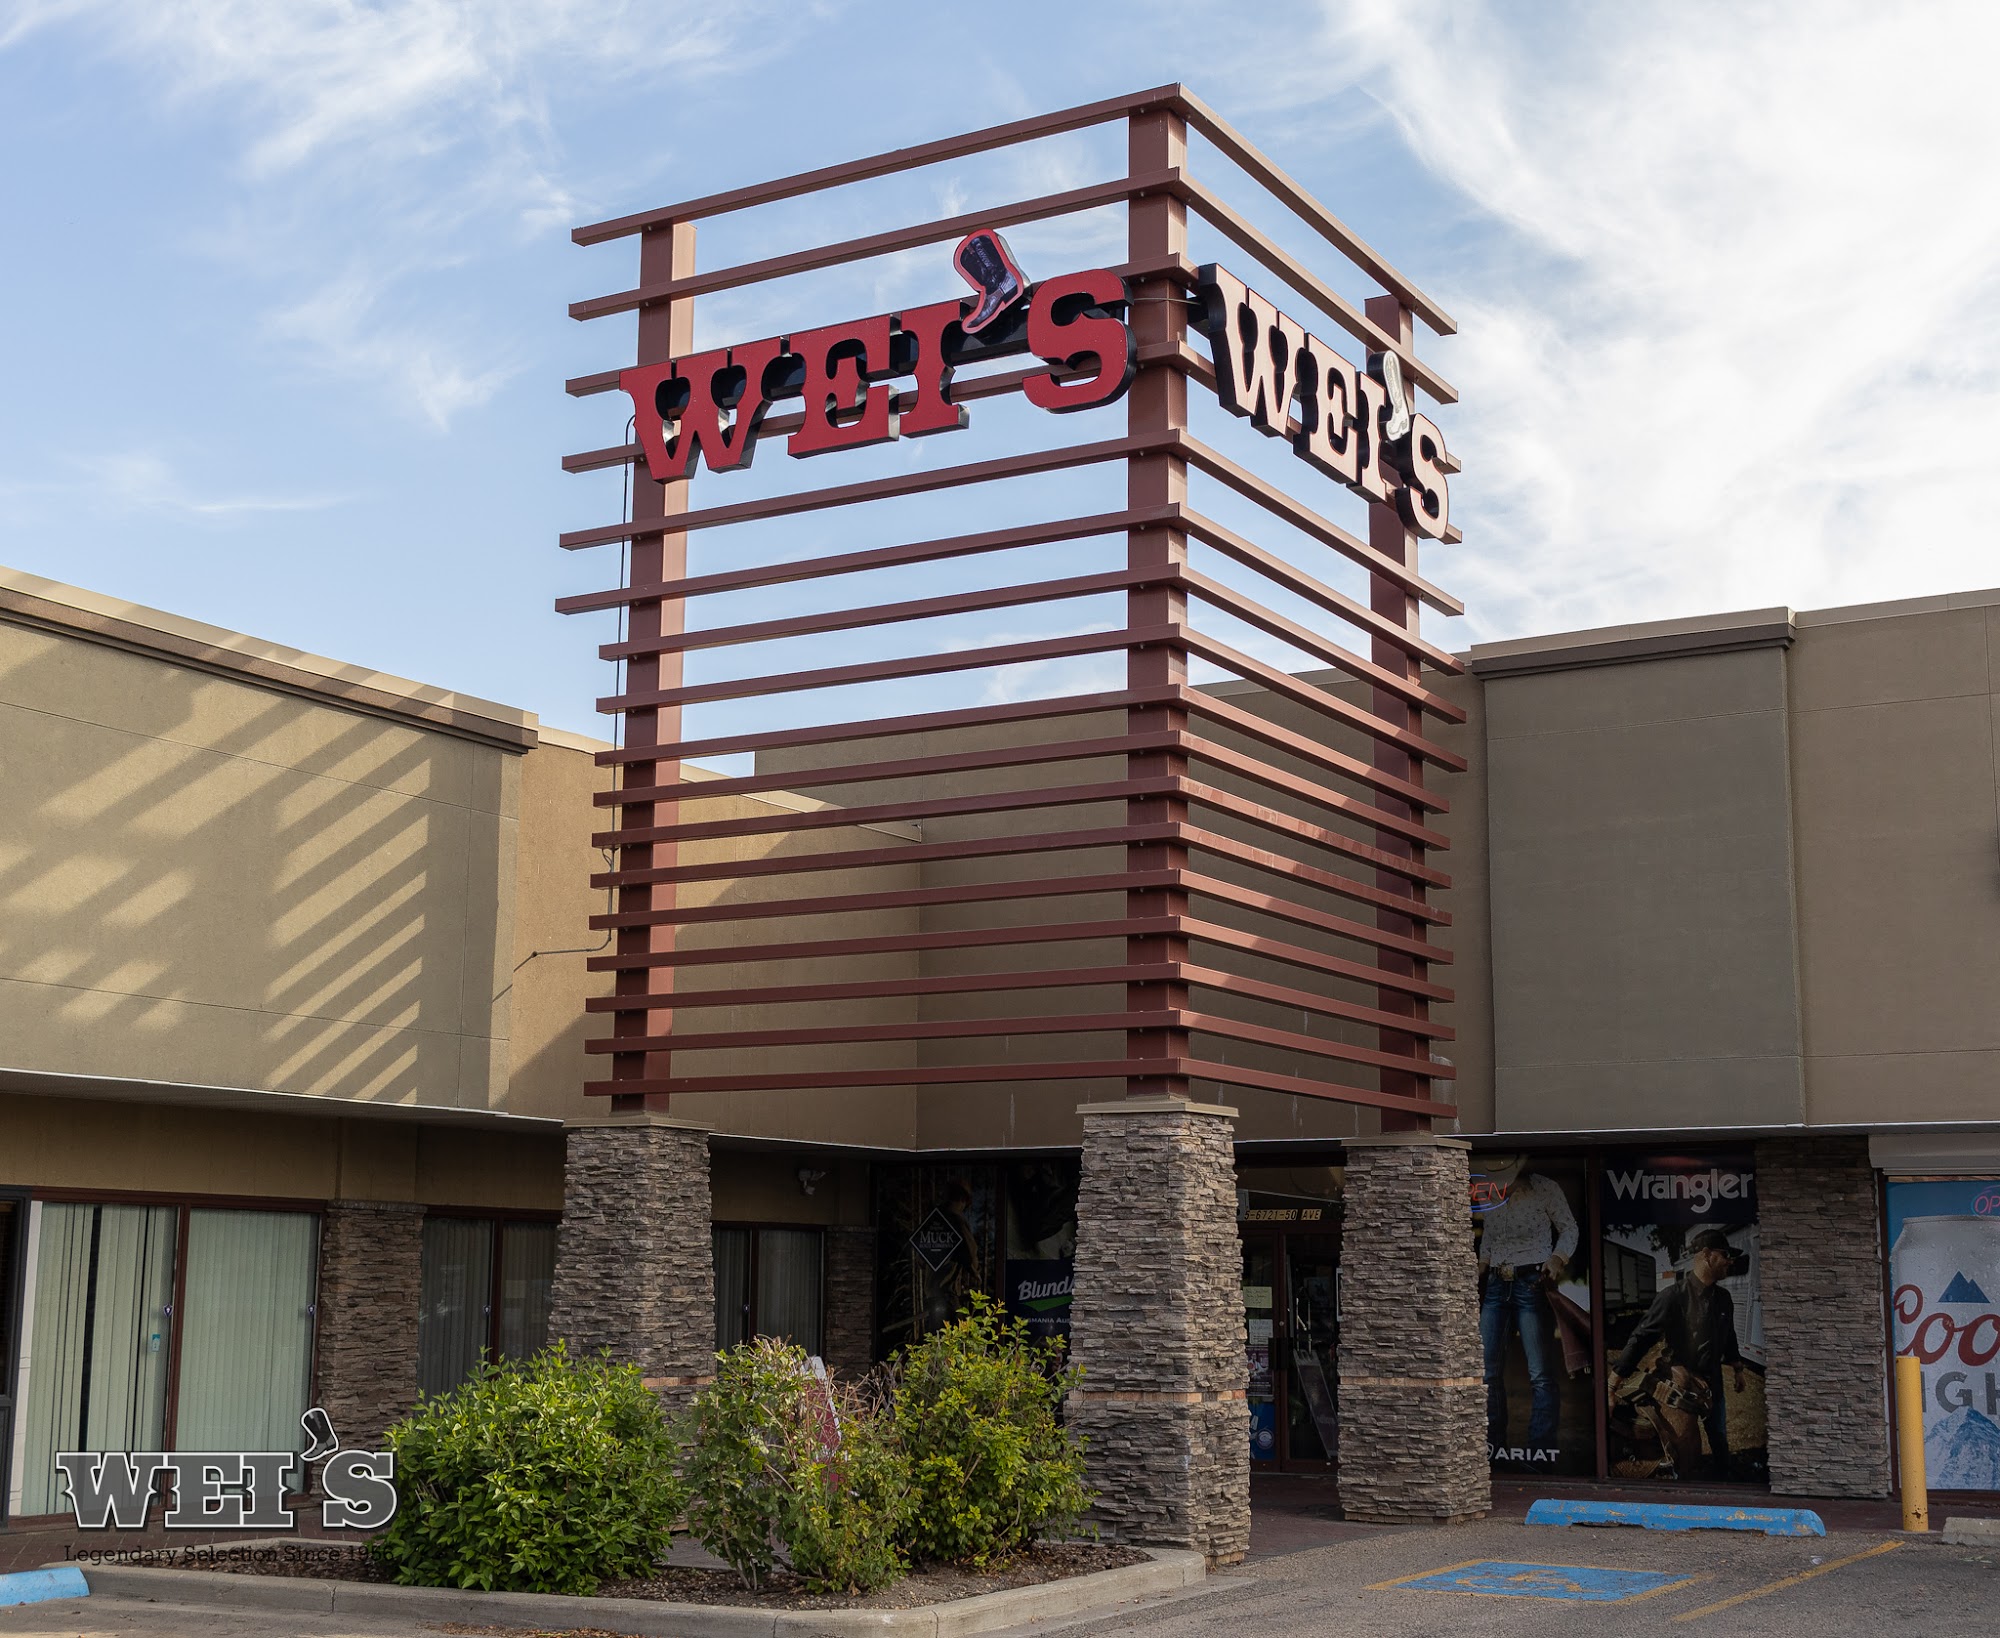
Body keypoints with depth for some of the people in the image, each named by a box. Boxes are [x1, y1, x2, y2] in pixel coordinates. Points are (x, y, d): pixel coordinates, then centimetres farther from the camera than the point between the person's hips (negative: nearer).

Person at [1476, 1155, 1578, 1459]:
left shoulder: (1545, 1189, -4)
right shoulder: (1489, 1194, 10)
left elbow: (1569, 1228, 4)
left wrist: (1558, 1258, -12)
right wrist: (1482, 1264, 10)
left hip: (1533, 1283, -5)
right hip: (1496, 1285, 5)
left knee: (1540, 1374, -7)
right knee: (1488, 1372, 1)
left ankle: (1541, 1453, -4)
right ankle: (1491, 1449, 8)